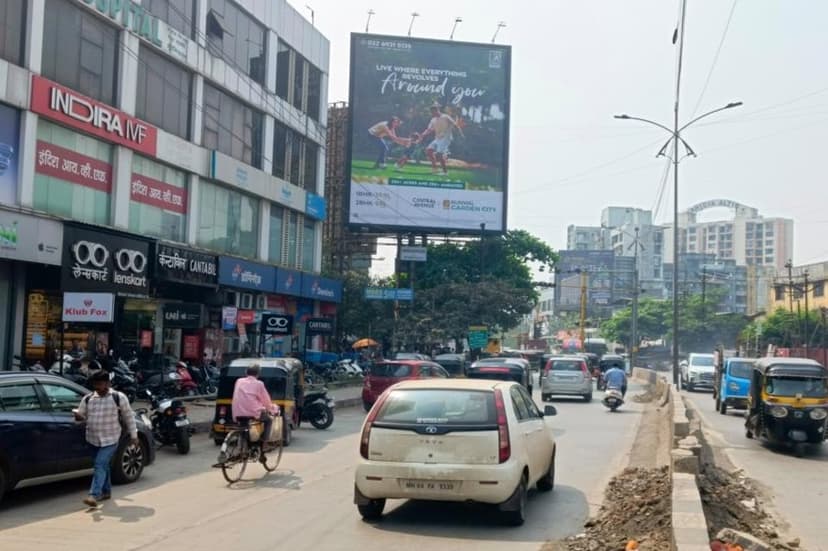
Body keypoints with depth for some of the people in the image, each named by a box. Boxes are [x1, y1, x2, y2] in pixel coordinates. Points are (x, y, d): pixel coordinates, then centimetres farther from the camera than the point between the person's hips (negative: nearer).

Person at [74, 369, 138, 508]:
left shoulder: (118, 398, -5)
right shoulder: (87, 399, 5)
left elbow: (129, 417, 1)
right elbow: (81, 415, 11)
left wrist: (133, 435, 2)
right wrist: (78, 416, -14)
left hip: (110, 440, -5)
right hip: (93, 439, 5)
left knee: (100, 465, -17)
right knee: (103, 466, 16)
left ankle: (93, 495, -23)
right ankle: (106, 491, 31)